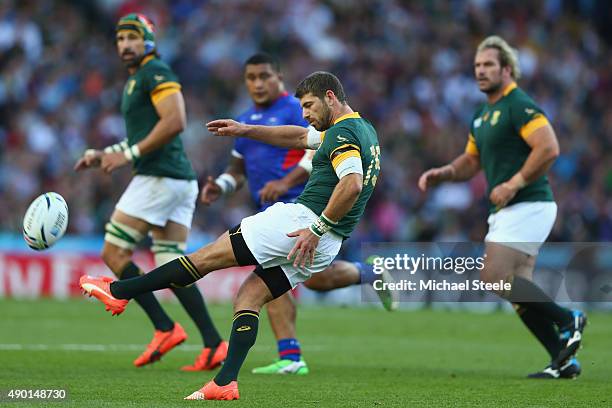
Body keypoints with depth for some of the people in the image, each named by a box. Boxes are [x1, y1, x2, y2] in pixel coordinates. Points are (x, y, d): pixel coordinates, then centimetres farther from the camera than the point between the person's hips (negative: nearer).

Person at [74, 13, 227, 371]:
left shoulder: (155, 71, -7)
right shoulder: (136, 79, 23)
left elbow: (175, 122, -20)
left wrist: (129, 154, -17)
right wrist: (102, 155, 22)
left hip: (159, 177, -10)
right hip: (181, 180, 10)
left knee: (114, 253, -4)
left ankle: (165, 328, -7)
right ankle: (214, 344, -4)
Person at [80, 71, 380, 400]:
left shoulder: (343, 132, -11)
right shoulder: (362, 129, 21)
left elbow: (352, 184, -27)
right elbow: (299, 138, 32)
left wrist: (317, 228, -24)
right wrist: (246, 130, 28)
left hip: (303, 218, -10)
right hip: (327, 248, 10)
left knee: (209, 256, -4)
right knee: (247, 299, 8)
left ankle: (119, 291, 0)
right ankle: (225, 383, -5)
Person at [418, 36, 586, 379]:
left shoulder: (520, 105, -12)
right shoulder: (482, 115, 18)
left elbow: (549, 148, -22)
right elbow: (471, 162, 25)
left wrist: (513, 184, -20)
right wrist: (441, 174, 6)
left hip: (527, 206, -10)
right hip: (507, 210, 10)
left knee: (494, 277, -17)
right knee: (518, 289, 4)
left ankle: (567, 320, -7)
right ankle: (564, 360, 6)